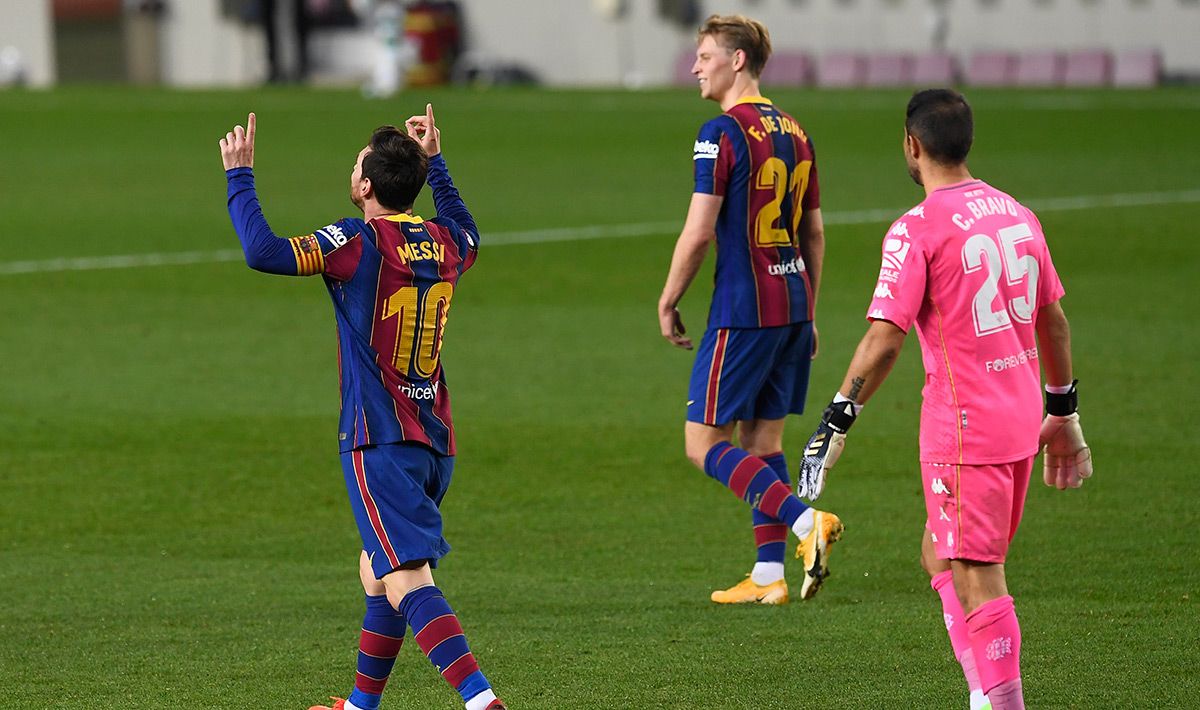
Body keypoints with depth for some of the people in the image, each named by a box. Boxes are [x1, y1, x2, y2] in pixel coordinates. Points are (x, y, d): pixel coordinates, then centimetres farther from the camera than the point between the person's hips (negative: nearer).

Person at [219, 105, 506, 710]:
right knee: (377, 571, 22)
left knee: (406, 582, -15)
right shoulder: (443, 241, 9)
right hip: (435, 439, 8)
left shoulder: (360, 241, -11)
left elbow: (263, 251, -19)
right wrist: (435, 159, 42)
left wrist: (239, 174, -6)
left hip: (378, 441, -8)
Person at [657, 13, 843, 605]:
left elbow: (698, 232, -16)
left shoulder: (723, 132, -13)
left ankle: (805, 521, -18)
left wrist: (667, 302, -4)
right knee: (763, 438, 13)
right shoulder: (793, 132, 12)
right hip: (792, 303, 8)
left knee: (705, 443, -3)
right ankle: (768, 574, 11)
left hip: (743, 310, -8)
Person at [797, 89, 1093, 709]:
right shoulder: (1016, 215, 9)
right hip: (1022, 420, 8)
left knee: (974, 576, -4)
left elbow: (884, 338, -18)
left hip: (964, 427, -8)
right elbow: (1053, 319, 17)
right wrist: (1064, 411, 26)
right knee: (941, 557, 18)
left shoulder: (917, 230, -13)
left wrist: (836, 422, -13)